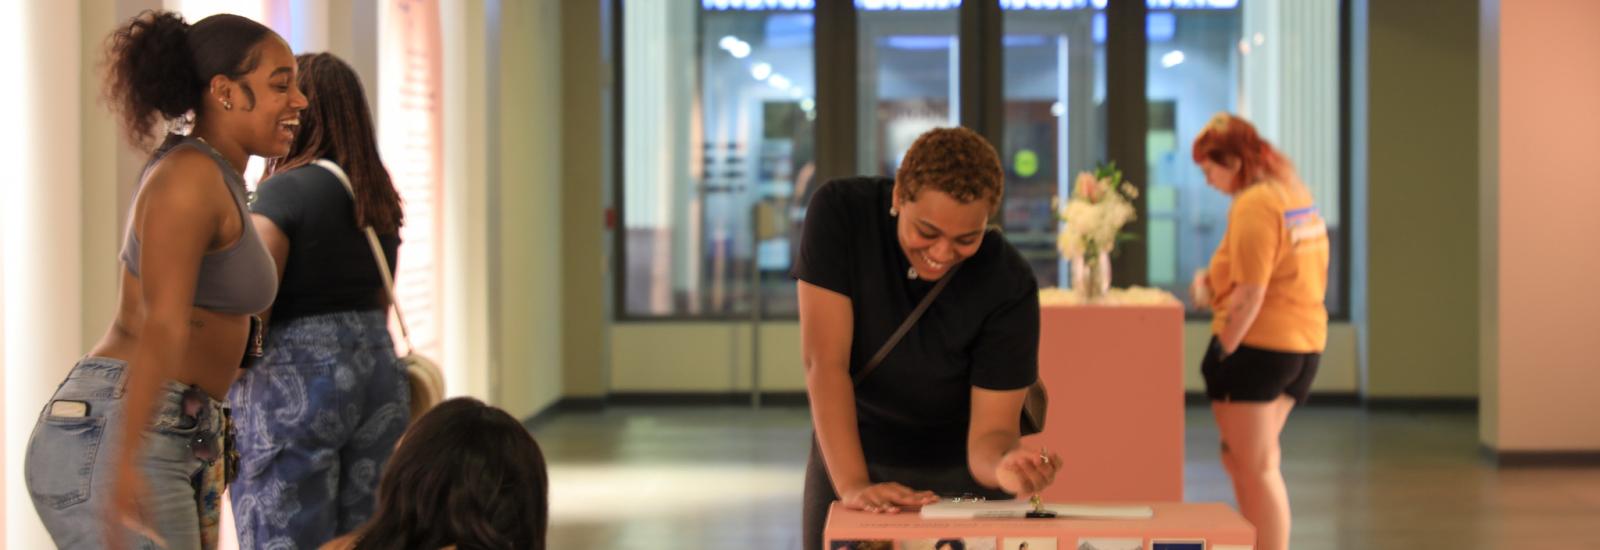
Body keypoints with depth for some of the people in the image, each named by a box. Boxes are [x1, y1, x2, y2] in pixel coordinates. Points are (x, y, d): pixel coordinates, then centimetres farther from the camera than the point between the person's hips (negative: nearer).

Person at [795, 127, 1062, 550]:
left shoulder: (1010, 287, -23)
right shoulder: (839, 213, -23)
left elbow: (990, 431, -22)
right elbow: (825, 361, -26)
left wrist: (1005, 466, -44)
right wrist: (853, 485, -35)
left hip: (958, 470, -1)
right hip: (848, 455, 1)